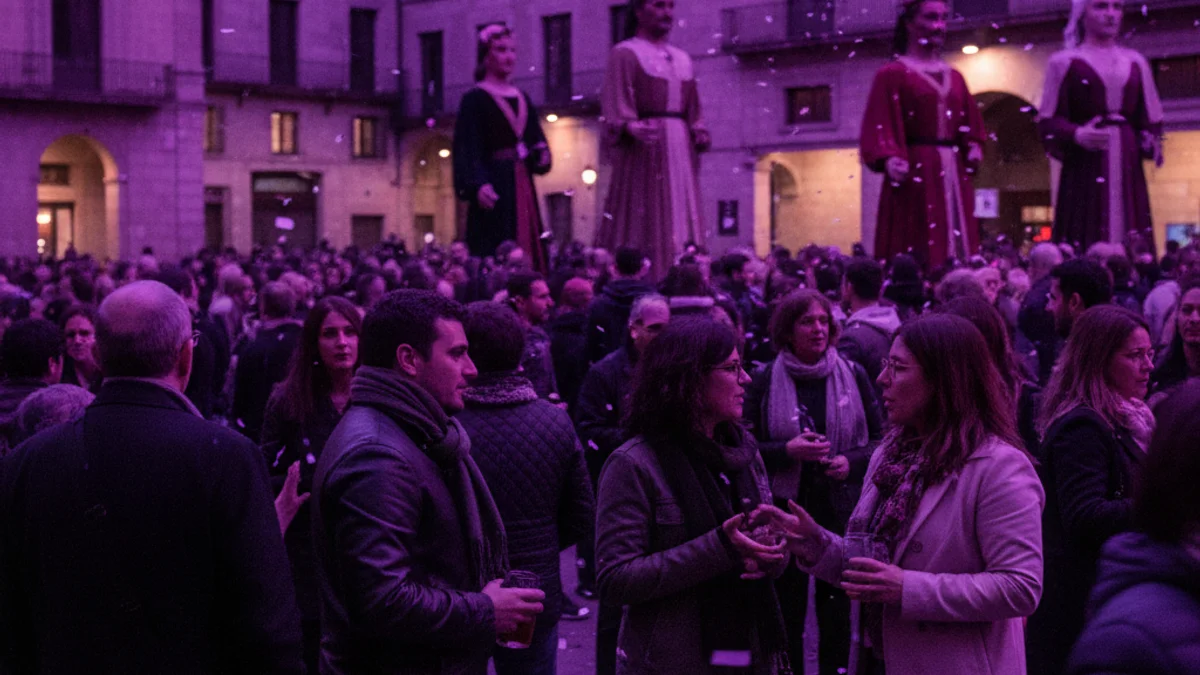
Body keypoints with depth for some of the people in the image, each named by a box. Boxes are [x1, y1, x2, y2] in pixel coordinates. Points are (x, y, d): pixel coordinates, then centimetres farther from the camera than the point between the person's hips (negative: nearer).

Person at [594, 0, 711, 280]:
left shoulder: (682, 58, 21)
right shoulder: (624, 54, 0)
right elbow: (616, 101, -13)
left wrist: (699, 131, 3)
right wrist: (631, 127, -31)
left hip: (681, 147, 7)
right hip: (645, 150, -7)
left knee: (682, 218, 2)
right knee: (644, 225, -10)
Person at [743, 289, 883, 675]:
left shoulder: (853, 375, 1)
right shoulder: (765, 380, -2)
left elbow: (879, 438, 7)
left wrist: (852, 461, -11)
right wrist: (787, 450, -16)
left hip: (840, 508, 1)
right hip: (785, 508, -1)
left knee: (836, 606, 7)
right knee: (788, 607, 7)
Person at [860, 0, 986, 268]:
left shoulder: (955, 78, 19)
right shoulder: (892, 75, 0)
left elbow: (970, 125, 19)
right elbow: (880, 126, -9)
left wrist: (974, 148, -1)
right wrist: (889, 159, -25)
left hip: (953, 176, 6)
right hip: (915, 174, -6)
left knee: (957, 263, 3)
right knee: (913, 264, -10)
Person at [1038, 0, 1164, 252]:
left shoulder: (1136, 63, 16)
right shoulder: (1064, 63, 4)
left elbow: (1150, 119, 18)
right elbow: (1048, 121, -1)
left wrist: (1151, 142, -2)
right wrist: (1076, 135, -19)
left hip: (1128, 166, 4)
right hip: (1085, 169, -4)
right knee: (1086, 248, -10)